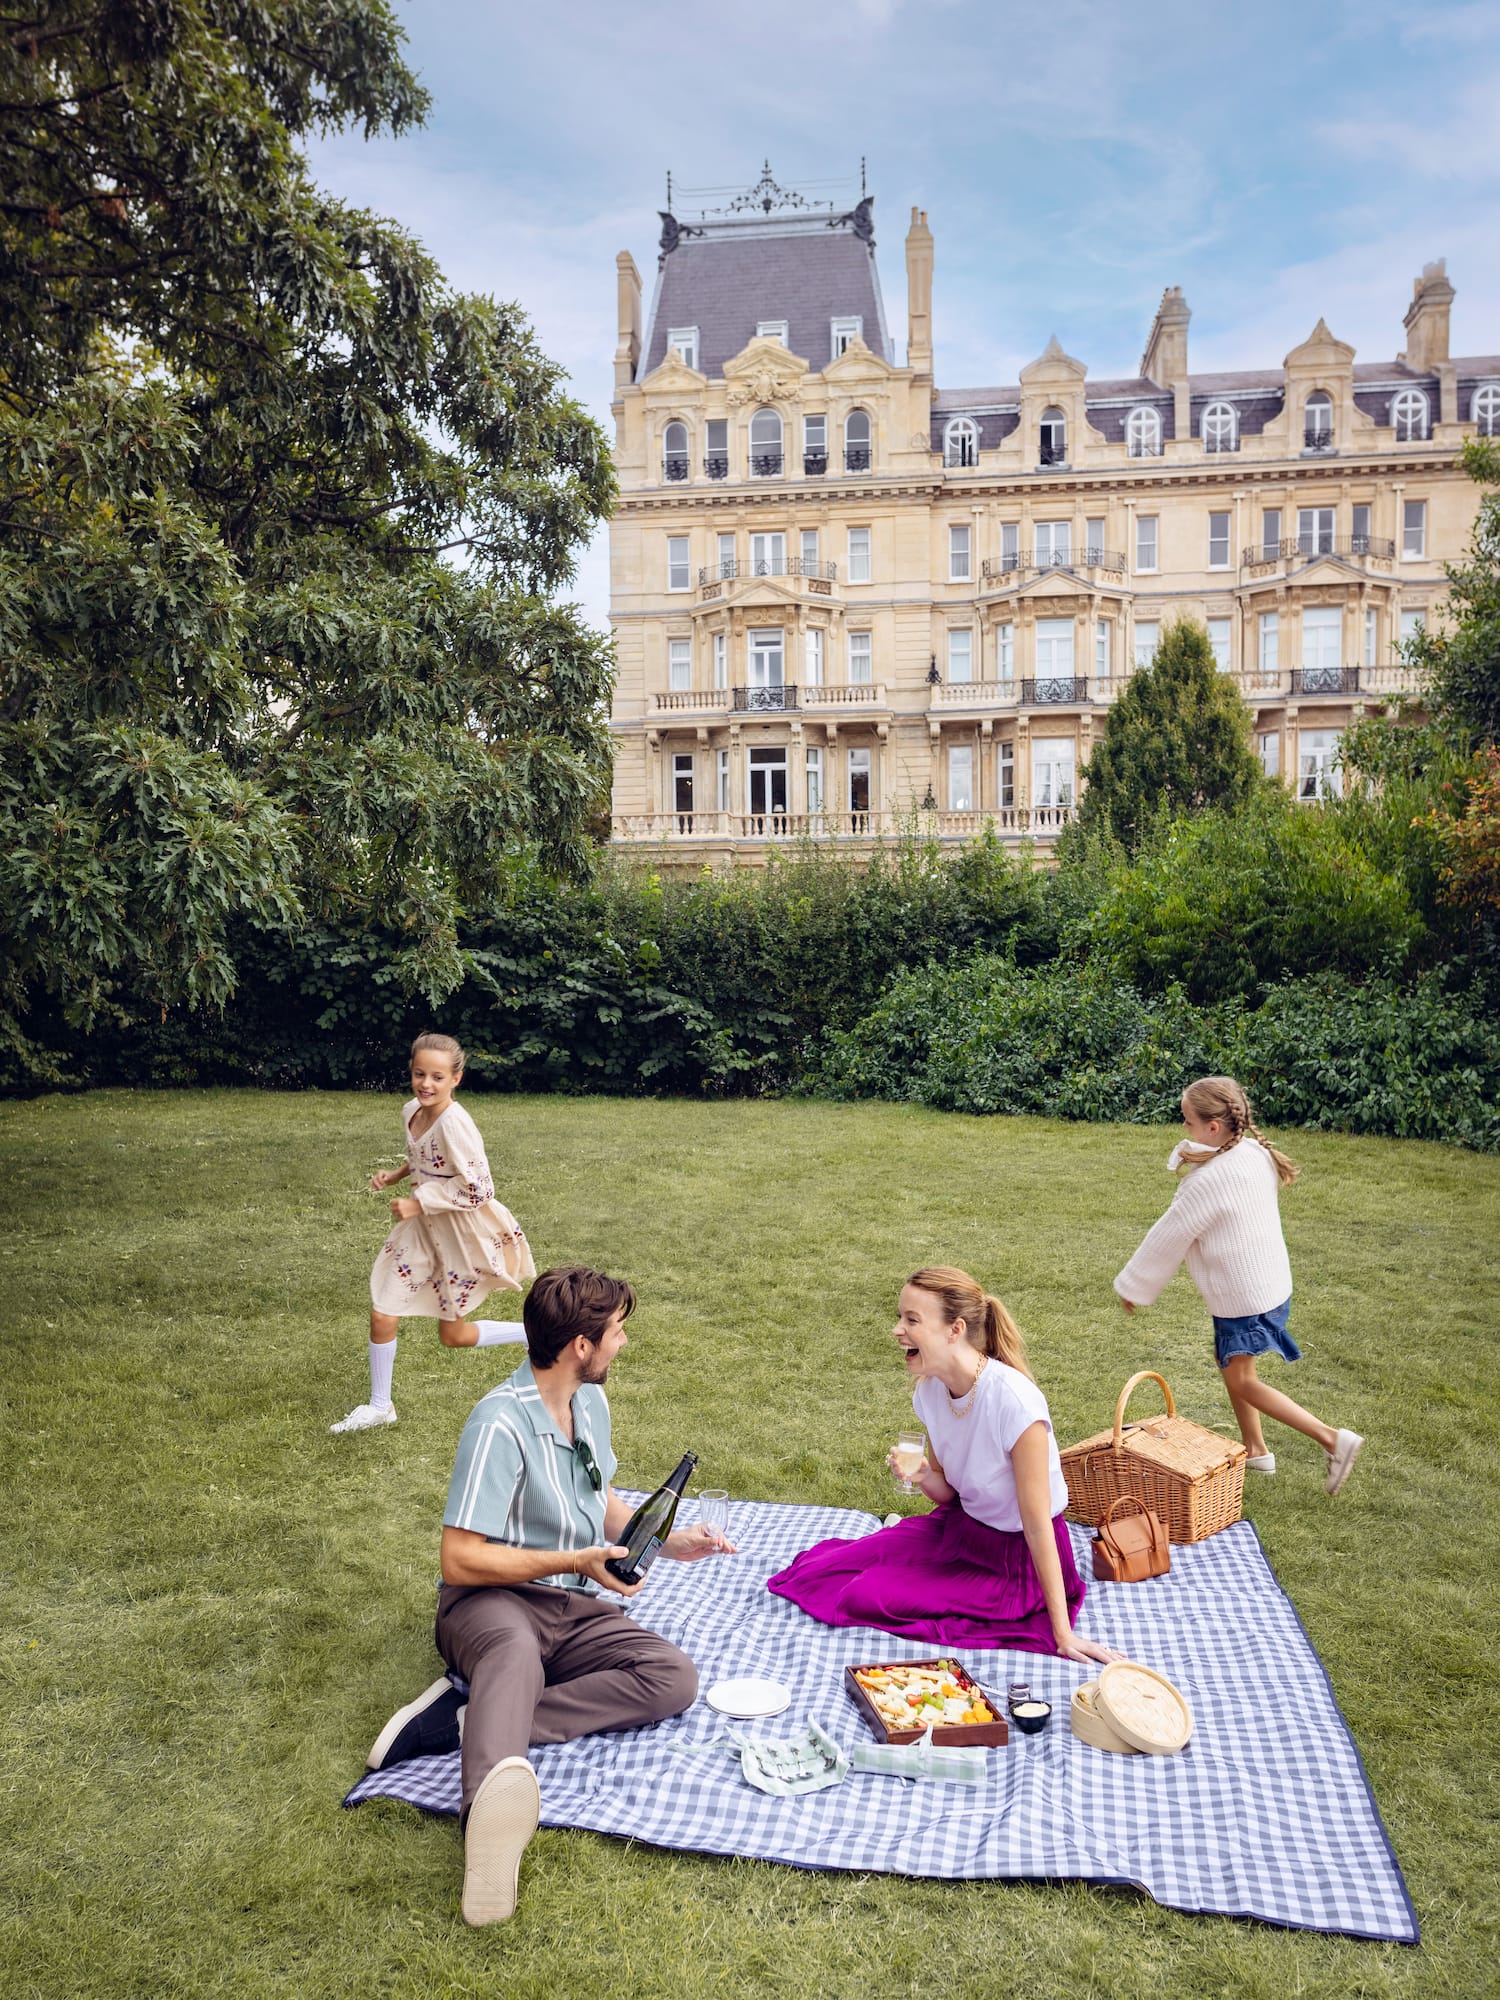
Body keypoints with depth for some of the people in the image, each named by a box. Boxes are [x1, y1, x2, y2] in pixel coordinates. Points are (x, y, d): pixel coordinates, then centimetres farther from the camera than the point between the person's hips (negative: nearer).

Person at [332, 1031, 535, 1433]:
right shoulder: (412, 1111, -1)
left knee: (452, 1335, 8)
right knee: (382, 1315, 6)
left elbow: (477, 1189, -27)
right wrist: (397, 1173, 1)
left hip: (462, 1232, -7)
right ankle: (379, 1407, 27)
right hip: (423, 1228, 7)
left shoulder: (454, 1124, -27)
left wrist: (418, 1203, -22)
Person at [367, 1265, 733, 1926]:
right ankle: (494, 1796, -72)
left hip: (577, 1610, 7)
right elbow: (460, 1559, -17)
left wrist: (669, 1541, 9)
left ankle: (463, 1720, -30)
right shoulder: (501, 1422, -16)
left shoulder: (591, 1403, 10)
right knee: (516, 1652, -41)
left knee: (675, 1676, -21)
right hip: (492, 1600, -6)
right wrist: (574, 1561, -16)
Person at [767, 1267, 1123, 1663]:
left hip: (1019, 1555, -6)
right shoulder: (930, 1389, -9)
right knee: (828, 1571, -5)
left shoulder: (1014, 1402, -31)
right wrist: (924, 1477, -20)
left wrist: (1062, 1634, -20)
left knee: (867, 1598, -17)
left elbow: (1037, 1523, -24)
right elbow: (949, 1492, 4)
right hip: (961, 1527, 6)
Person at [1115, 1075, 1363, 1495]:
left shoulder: (1212, 1180, -29)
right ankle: (1255, 1450, 33)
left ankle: (1333, 1438, 4)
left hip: (1245, 1295, -9)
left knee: (1241, 1380, 5)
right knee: (1230, 1363, 22)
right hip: (1265, 1282, 9)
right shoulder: (1254, 1155, -3)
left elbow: (1170, 1236, -18)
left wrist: (1133, 1285, -4)